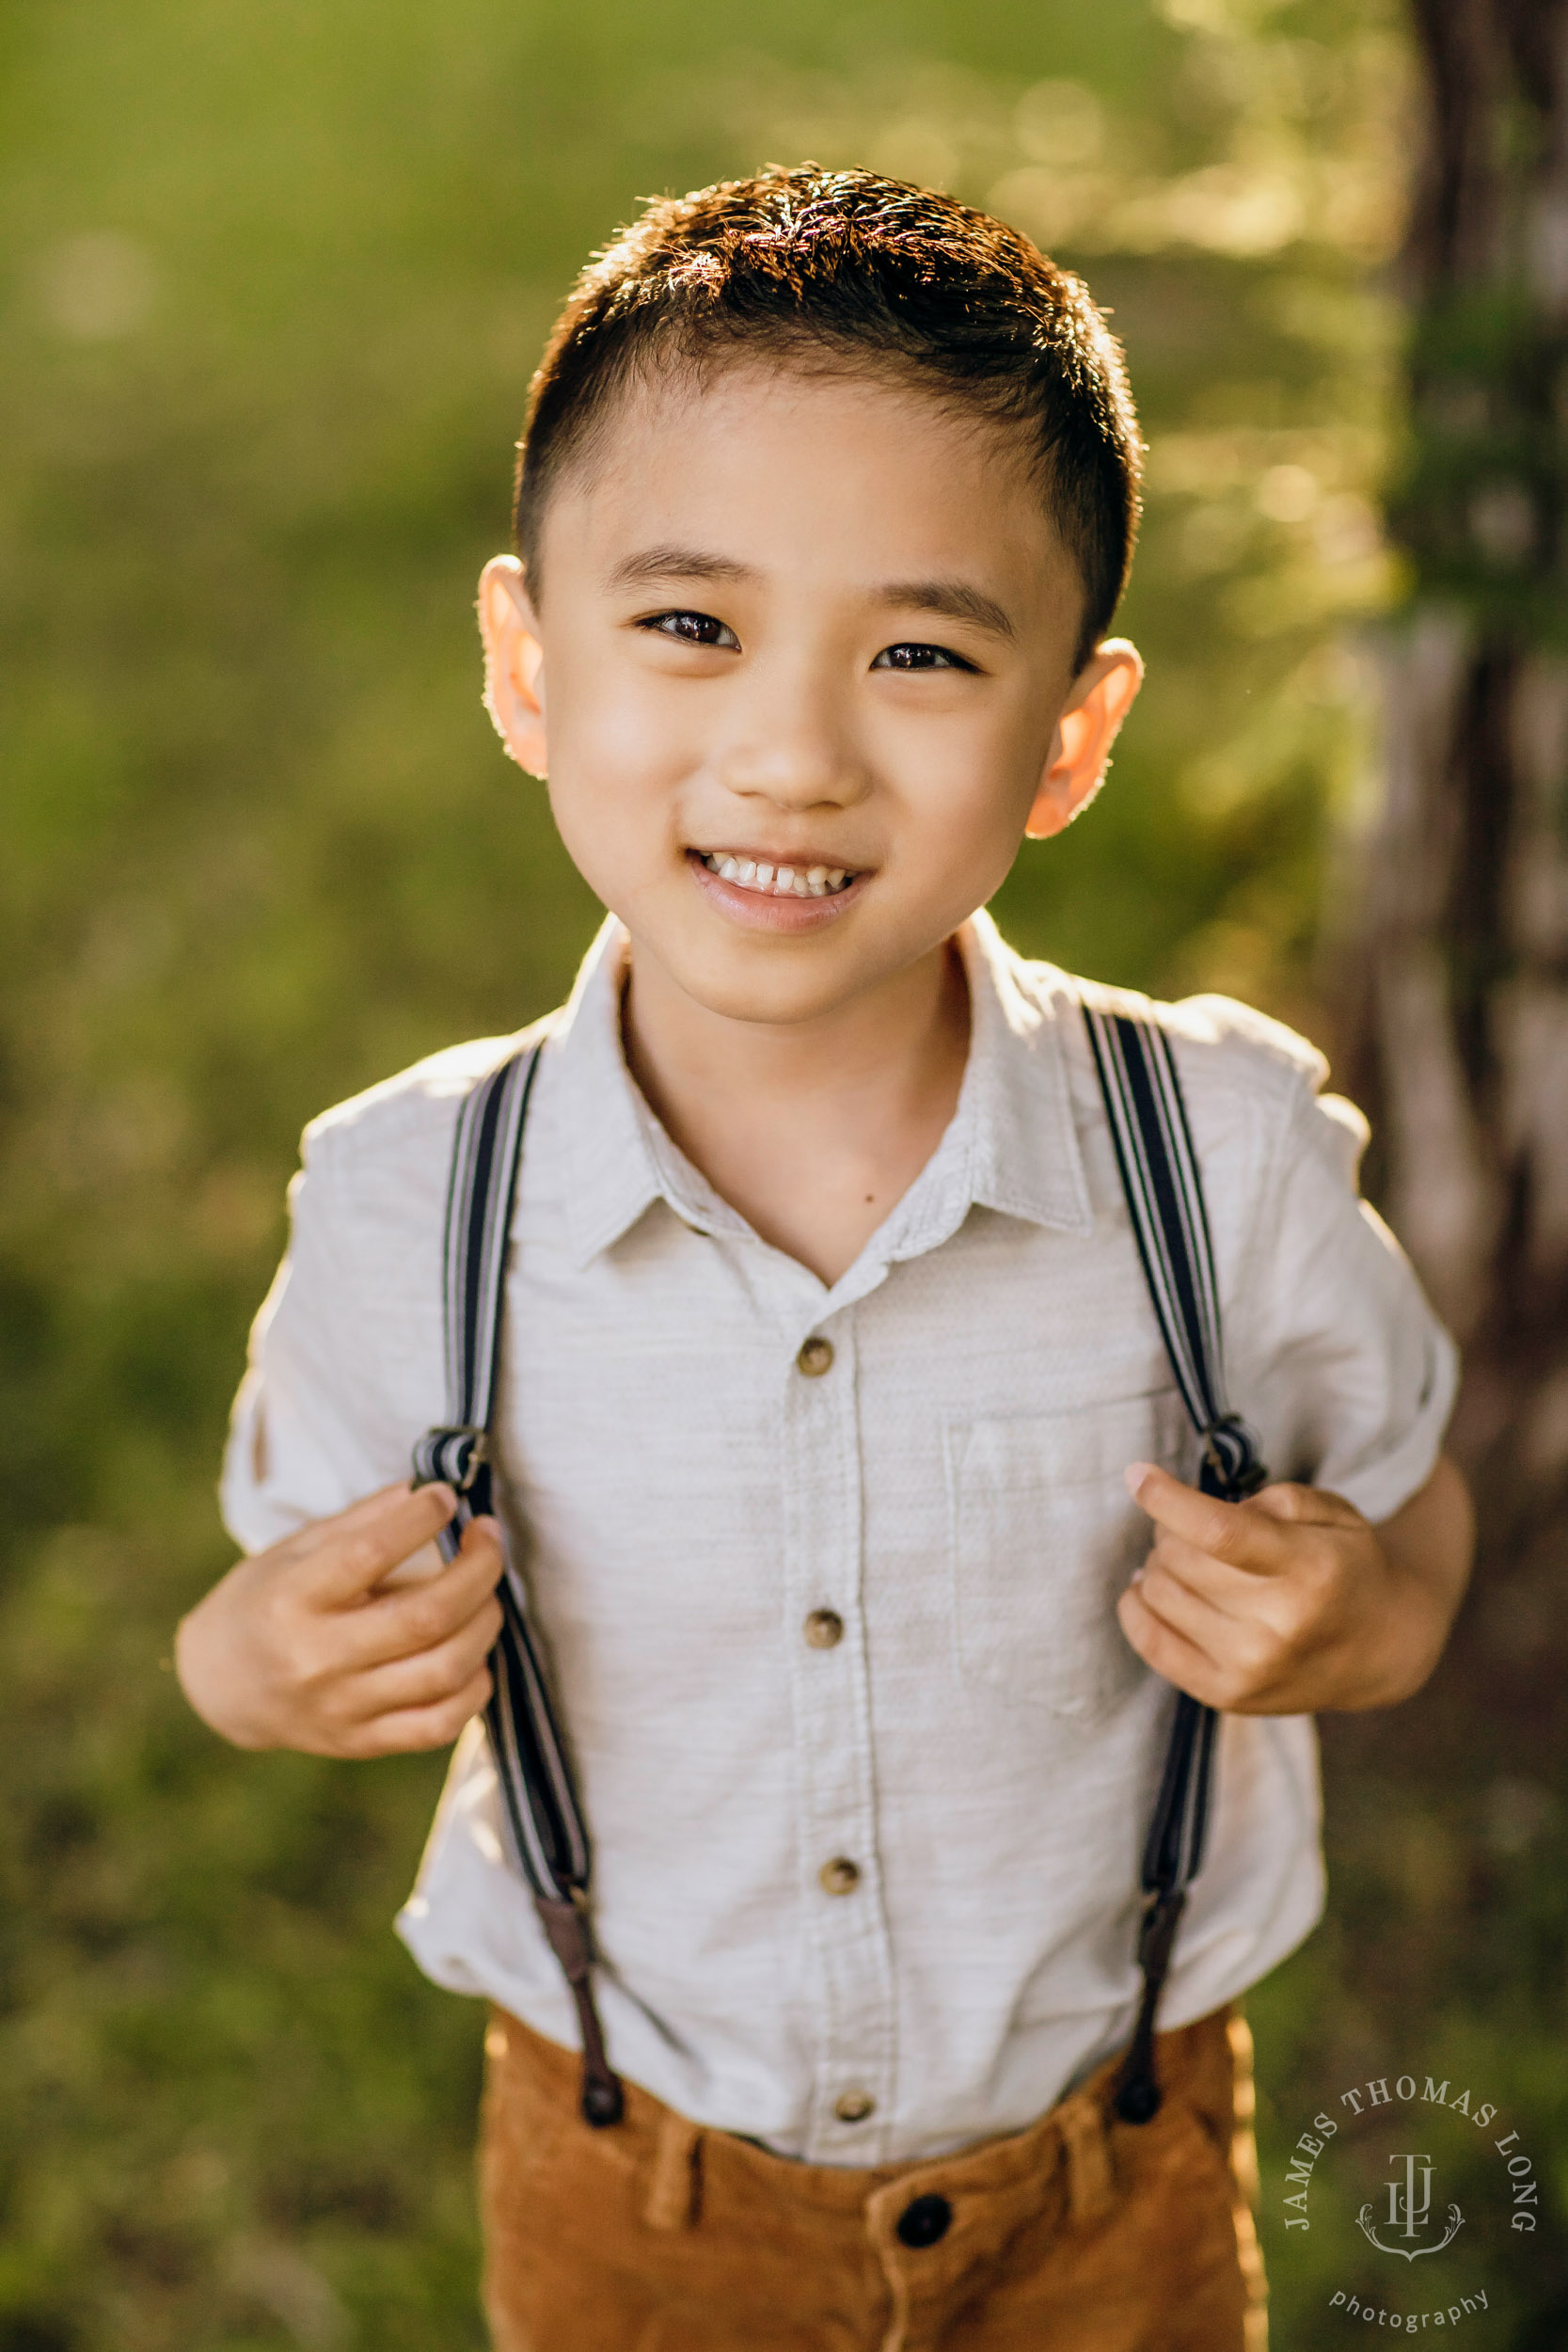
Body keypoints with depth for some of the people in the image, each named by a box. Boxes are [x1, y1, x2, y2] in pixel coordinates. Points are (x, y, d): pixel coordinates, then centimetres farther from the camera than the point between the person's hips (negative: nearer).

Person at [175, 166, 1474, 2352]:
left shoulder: (1234, 1154, -20)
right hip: (630, 2176, 0)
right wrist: (263, 1663, -25)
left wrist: (1363, 1613, -24)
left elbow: (1406, 1497, -3)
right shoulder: (405, 1210, -19)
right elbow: (319, 1584, -4)